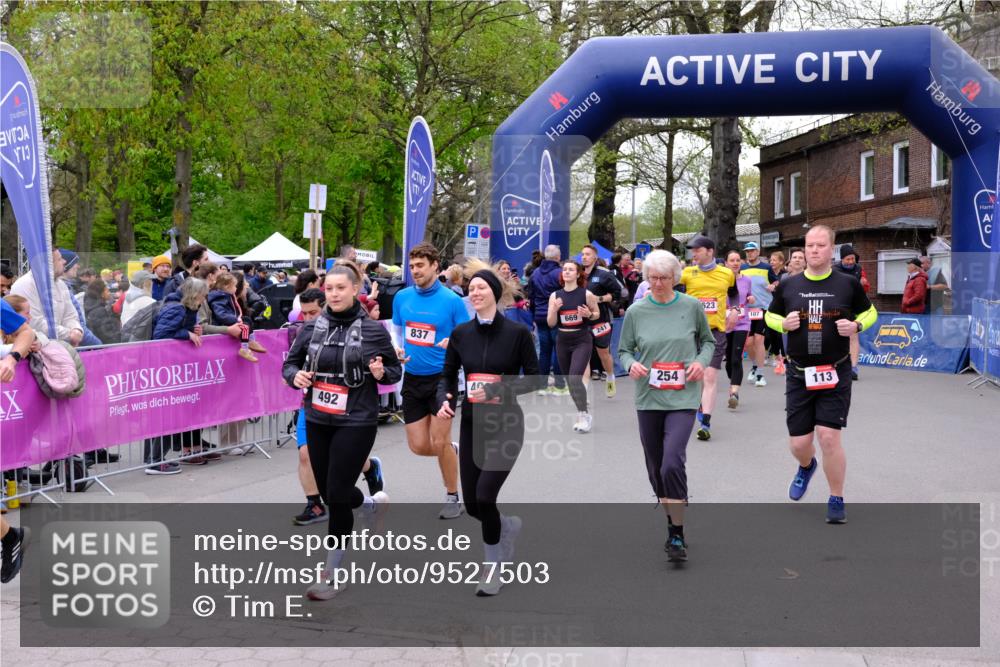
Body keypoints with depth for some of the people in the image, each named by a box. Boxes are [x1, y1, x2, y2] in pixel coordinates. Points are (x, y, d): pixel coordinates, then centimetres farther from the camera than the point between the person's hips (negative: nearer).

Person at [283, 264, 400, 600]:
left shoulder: (373, 330, -5)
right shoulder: (312, 328, 3)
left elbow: (395, 370, 4)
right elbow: (290, 362, 11)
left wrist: (381, 373, -18)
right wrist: (295, 375, -12)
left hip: (356, 423, -5)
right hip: (316, 421, 5)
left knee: (337, 495, -6)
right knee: (328, 493, 14)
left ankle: (332, 575, 9)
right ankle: (372, 502, 49)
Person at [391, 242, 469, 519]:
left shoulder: (452, 300, -10)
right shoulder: (402, 297, 2)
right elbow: (395, 329, 16)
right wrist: (396, 349, -4)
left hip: (442, 377, -4)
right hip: (412, 378, 4)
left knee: (439, 442, -5)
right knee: (419, 446, 3)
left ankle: (453, 498, 14)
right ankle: (453, 451, 36)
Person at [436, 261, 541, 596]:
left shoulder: (517, 332, -8)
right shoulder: (461, 333, 2)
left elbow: (533, 379, -6)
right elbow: (448, 376, 8)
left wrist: (498, 389, -20)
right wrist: (444, 401, -12)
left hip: (506, 426, -4)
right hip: (472, 426, 5)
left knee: (485, 495, -15)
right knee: (471, 504, 7)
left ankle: (492, 569, 6)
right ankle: (509, 526, 42)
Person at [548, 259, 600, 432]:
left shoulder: (586, 294, -7)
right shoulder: (555, 295, 1)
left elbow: (597, 314, 7)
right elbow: (551, 323, 2)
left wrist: (589, 314, -15)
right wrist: (554, 310, -17)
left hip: (582, 341, -4)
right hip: (562, 342, 4)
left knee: (575, 378, -19)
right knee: (570, 381, 12)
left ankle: (585, 415, -6)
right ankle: (581, 414, 29)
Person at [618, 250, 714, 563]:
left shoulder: (692, 306, 0)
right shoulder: (636, 312, 2)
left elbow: (708, 340, 14)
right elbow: (624, 350, 10)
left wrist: (702, 361, -6)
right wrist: (631, 364, -12)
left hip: (682, 398, -3)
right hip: (648, 398, 3)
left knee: (673, 463, -18)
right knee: (655, 469, 11)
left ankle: (677, 536, -5)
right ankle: (671, 521, 32)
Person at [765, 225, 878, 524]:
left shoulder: (848, 284, -1)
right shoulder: (788, 285, 3)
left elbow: (870, 312, 13)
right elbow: (770, 316, 14)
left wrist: (857, 325, -9)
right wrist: (783, 323, -8)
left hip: (835, 374, -2)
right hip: (798, 374, 2)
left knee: (829, 437, -10)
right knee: (799, 442, 5)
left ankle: (836, 501, 9)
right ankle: (806, 466, 44)